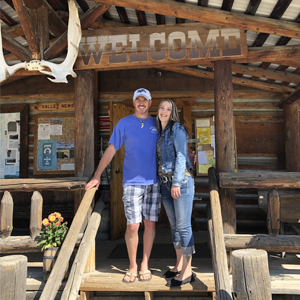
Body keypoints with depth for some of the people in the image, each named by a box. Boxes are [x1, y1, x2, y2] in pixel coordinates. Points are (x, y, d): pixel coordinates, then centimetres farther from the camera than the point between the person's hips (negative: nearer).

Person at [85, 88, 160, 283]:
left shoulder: (156, 124, 10)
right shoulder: (124, 124, 2)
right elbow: (111, 150, 2)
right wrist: (97, 176, -2)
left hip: (154, 181, 3)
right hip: (133, 181, -2)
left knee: (150, 223, 6)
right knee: (133, 226, -3)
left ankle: (145, 266, 21)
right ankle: (132, 267, 17)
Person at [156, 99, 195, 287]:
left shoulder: (177, 129, -4)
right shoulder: (160, 134, 17)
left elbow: (181, 156, -12)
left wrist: (177, 183, -19)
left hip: (181, 180, -7)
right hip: (165, 183, 8)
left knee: (184, 225, -5)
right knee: (174, 225, 12)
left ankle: (187, 271, 2)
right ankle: (179, 265, 22)